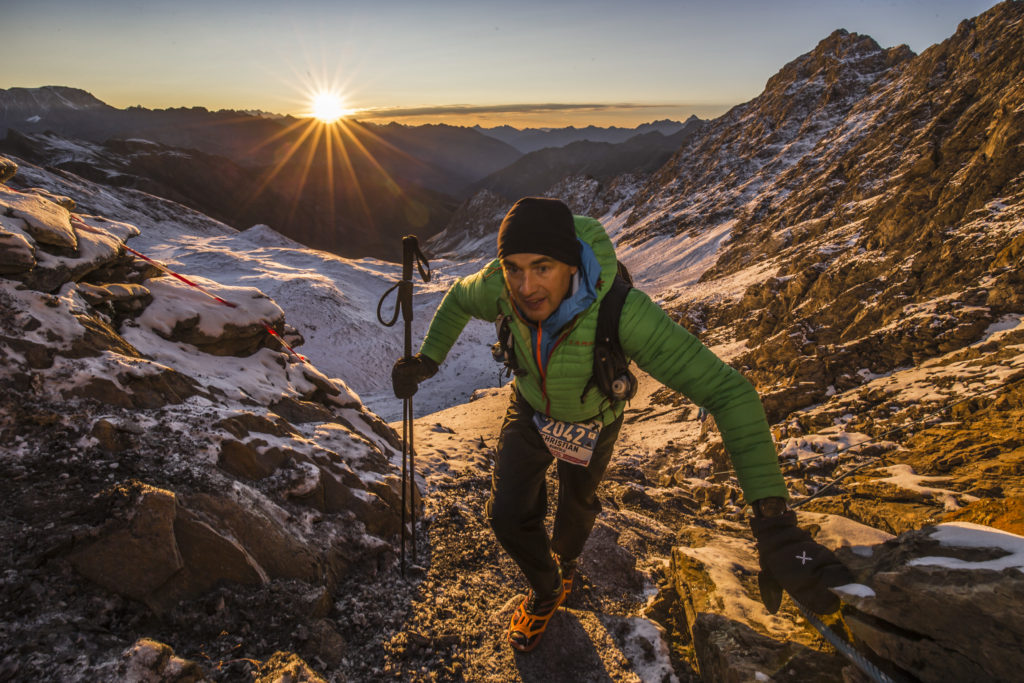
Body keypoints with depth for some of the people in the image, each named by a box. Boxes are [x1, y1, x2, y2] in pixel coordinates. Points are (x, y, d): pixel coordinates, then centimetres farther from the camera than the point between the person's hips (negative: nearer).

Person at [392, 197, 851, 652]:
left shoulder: (622, 311, -46)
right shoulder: (500, 286, -34)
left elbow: (728, 392, -46)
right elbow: (459, 299, -6)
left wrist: (773, 518, -54)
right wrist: (427, 359, -18)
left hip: (590, 422, -1)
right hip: (530, 407, 2)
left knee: (576, 504, 25)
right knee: (508, 516, 0)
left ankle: (566, 558, 63)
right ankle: (546, 591, 35)